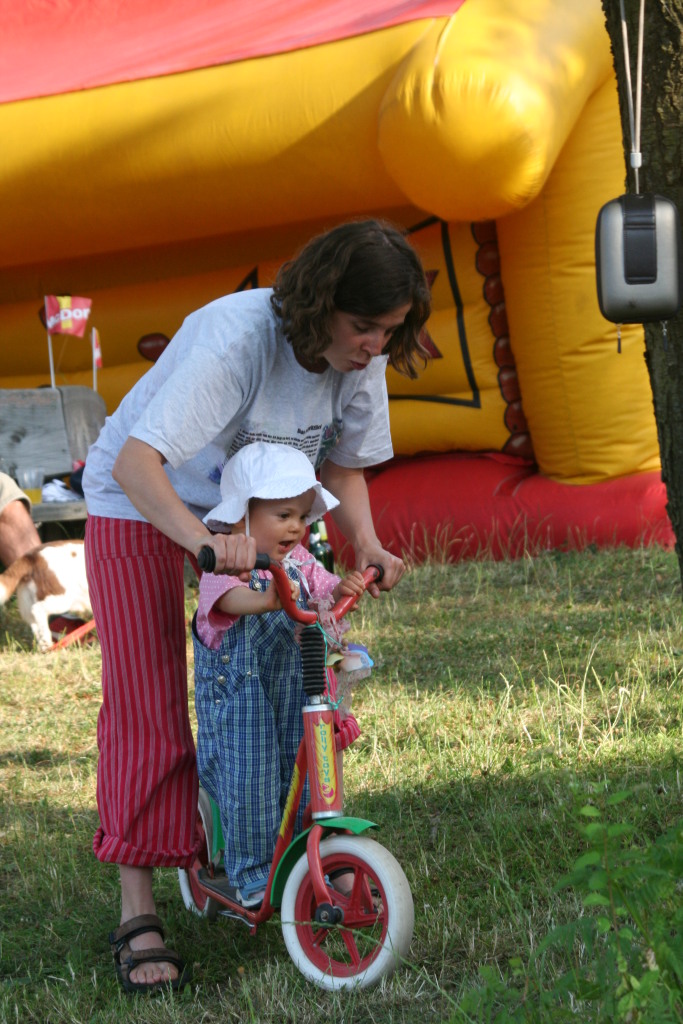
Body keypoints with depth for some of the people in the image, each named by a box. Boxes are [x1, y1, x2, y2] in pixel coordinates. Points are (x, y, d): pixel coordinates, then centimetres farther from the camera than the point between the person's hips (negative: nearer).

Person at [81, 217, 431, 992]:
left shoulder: (360, 360, -15)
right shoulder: (237, 338, -37)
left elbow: (342, 465, 1)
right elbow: (134, 464, -44)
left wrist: (367, 547, -18)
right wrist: (206, 541, -59)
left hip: (254, 513, 6)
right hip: (139, 507, -6)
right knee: (146, 707, -8)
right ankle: (138, 912, -6)